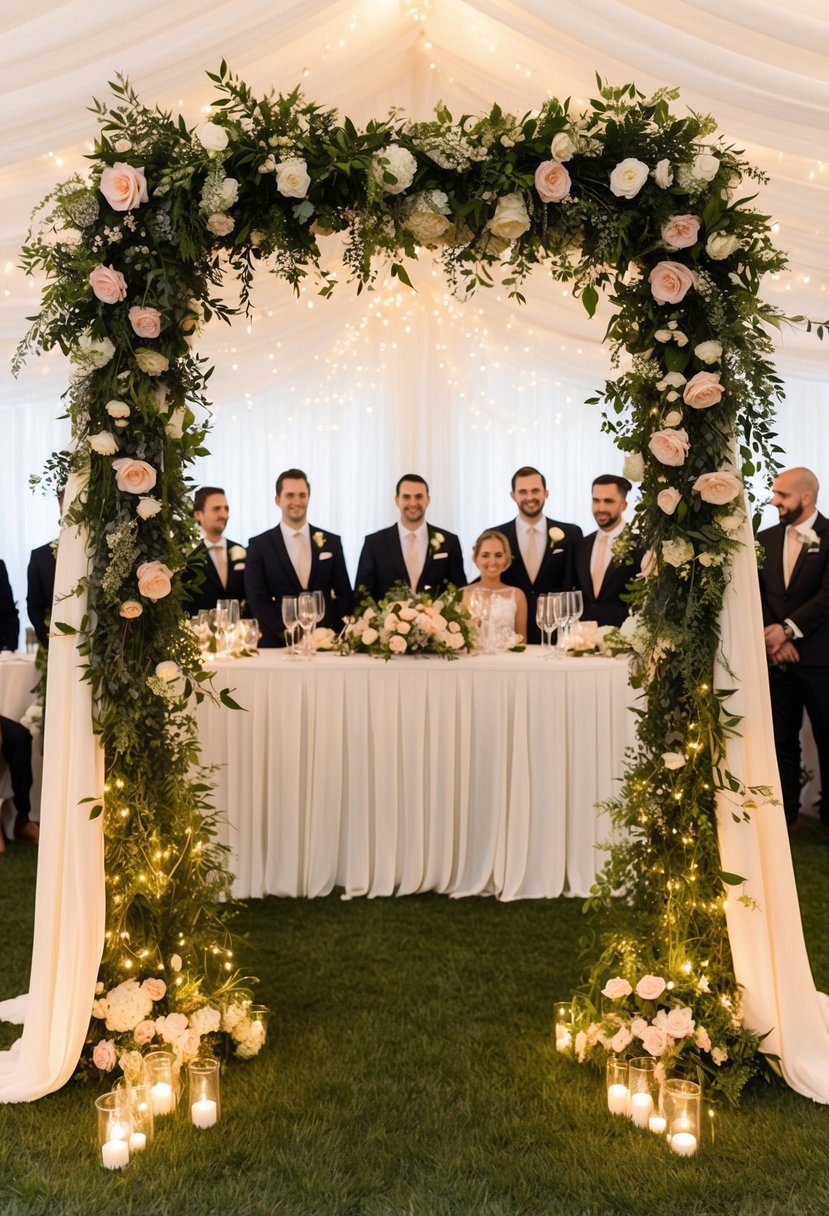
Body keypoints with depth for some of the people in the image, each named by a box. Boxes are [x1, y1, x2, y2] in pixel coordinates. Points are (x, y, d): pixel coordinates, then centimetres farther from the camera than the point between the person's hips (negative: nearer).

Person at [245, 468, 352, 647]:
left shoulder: (331, 542, 7)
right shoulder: (259, 545, 2)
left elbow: (344, 593, 7)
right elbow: (256, 598, -3)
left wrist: (334, 634, -6)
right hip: (277, 643, -2)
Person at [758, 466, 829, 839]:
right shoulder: (766, 538, 9)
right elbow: (757, 594, 6)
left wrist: (788, 629, -17)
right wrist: (774, 638, -6)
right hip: (776, 654, 4)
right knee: (781, 738, 9)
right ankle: (786, 813, 20)